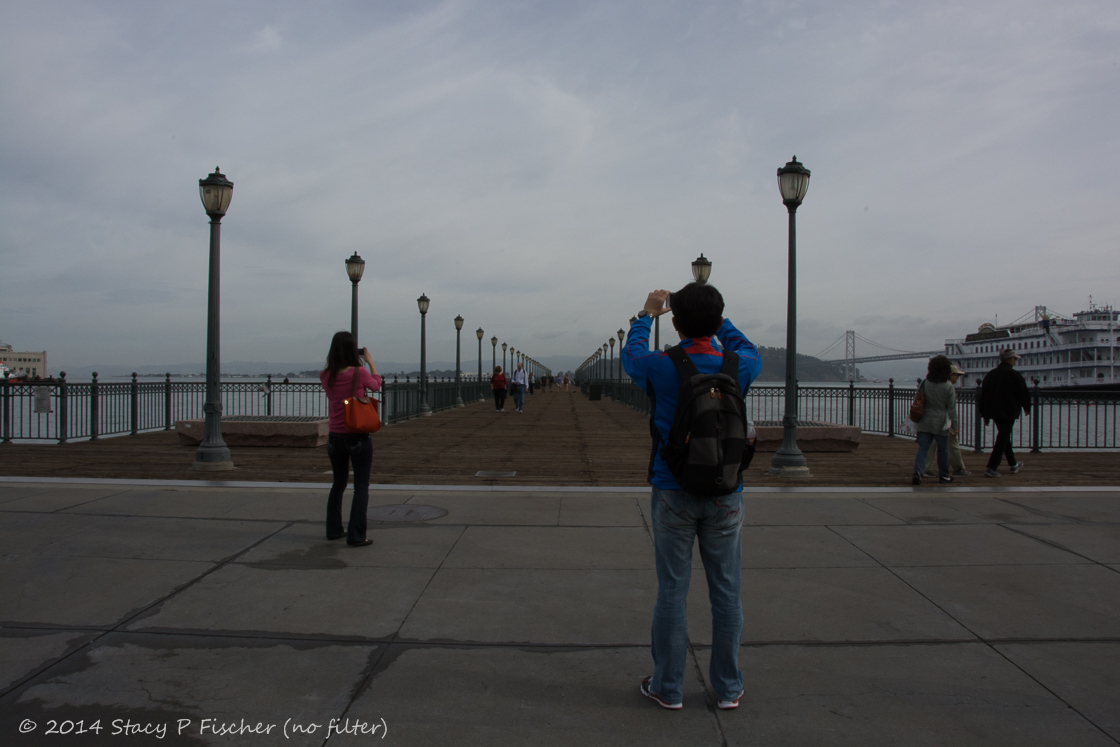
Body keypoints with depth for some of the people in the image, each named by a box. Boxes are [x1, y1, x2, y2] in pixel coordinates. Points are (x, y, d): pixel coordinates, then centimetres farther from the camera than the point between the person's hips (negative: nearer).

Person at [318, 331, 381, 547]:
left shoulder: (325, 376, -3)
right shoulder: (358, 373, -14)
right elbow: (376, 385, 5)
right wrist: (370, 361, 16)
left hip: (335, 438, 5)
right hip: (357, 438, -5)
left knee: (338, 484, 20)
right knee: (361, 487, 3)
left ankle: (333, 530, 28)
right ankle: (356, 536, 0)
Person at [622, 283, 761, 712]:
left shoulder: (660, 367, -9)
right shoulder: (737, 368, -5)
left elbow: (631, 352, 15)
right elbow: (750, 351, 21)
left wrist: (646, 315, 29)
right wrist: (718, 319, 29)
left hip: (673, 493, -1)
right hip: (725, 495, 2)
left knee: (672, 591, 7)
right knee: (726, 592, 10)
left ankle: (667, 687, 18)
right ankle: (728, 688, 22)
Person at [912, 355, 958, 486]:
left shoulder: (924, 384, 0)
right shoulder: (949, 387, -9)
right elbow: (952, 408, -6)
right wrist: (954, 426, 1)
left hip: (925, 422, 2)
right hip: (941, 424, -2)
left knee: (923, 448, 0)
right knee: (943, 450, 13)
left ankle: (918, 471, -20)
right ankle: (943, 475, 24)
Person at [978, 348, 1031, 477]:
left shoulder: (990, 374, 9)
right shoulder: (1013, 374, -10)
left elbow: (983, 395, 11)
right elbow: (1023, 393, -4)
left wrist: (985, 414, 16)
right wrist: (1026, 407, 15)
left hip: (994, 412, 7)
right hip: (1008, 412, -7)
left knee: (1004, 437, 20)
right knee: (1003, 439, -5)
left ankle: (1013, 465, 33)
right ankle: (991, 468, -12)